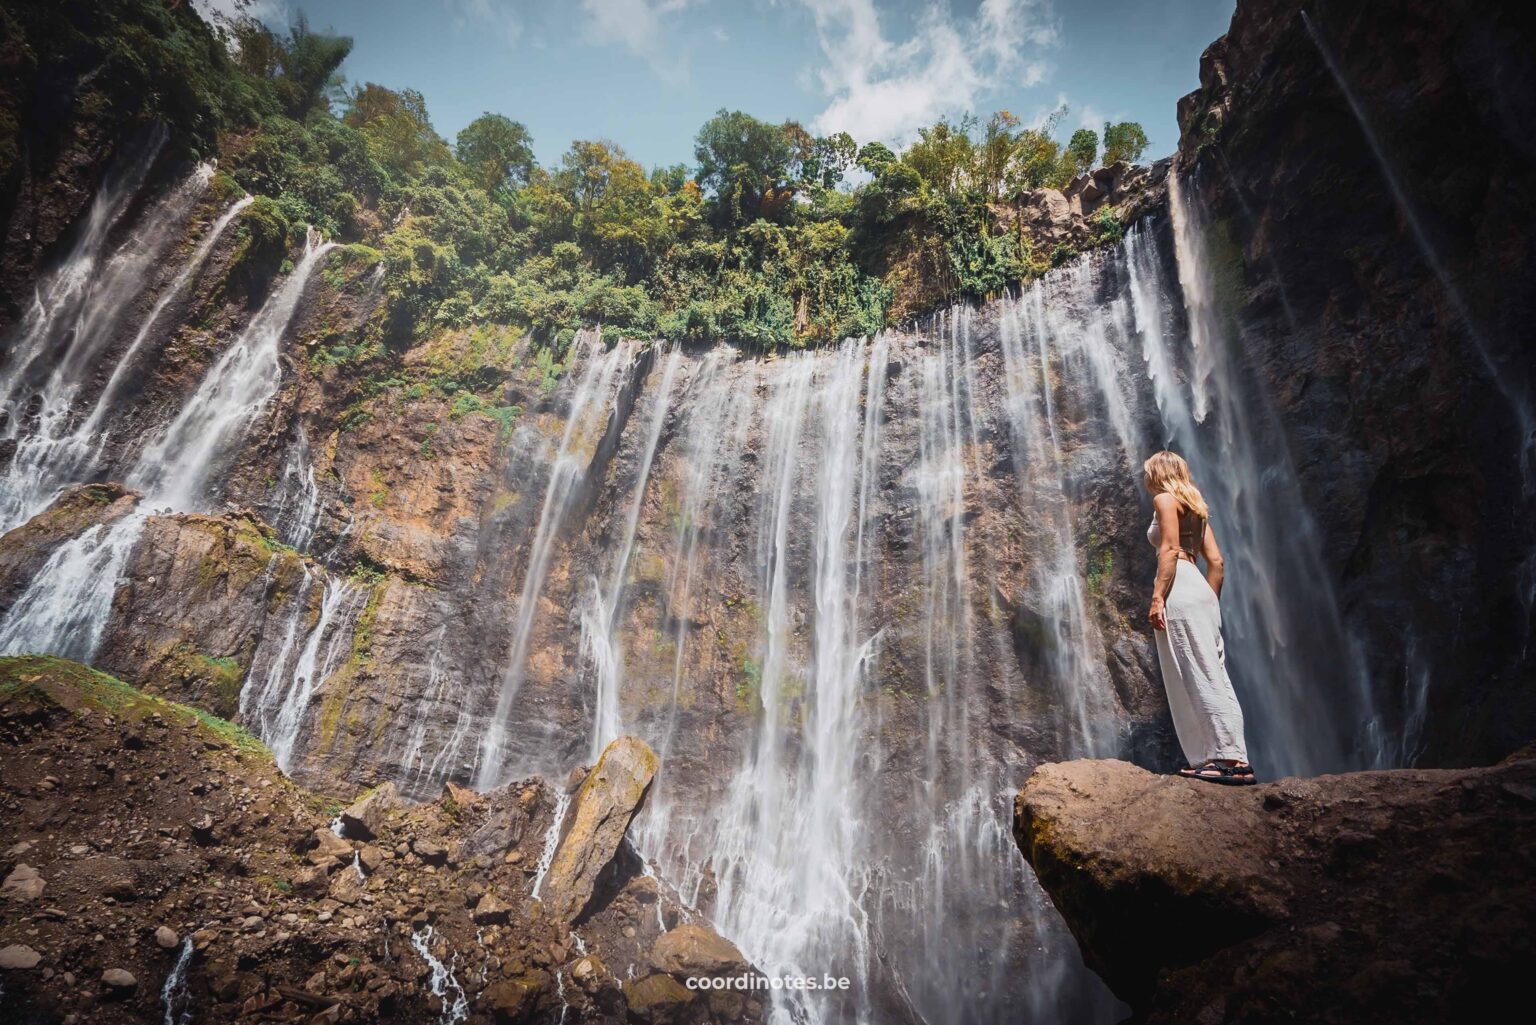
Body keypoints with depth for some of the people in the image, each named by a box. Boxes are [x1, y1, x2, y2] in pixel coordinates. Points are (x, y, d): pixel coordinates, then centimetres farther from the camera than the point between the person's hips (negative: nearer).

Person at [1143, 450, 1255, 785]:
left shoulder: (1164, 499, 1)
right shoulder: (1195, 506, 25)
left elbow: (1170, 549, -13)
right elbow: (1216, 560, 19)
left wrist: (1157, 596, -18)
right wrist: (1211, 601, 21)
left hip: (1179, 590, -9)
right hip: (1201, 591, 9)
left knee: (1197, 676, -11)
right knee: (1212, 675, 6)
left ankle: (1229, 757, -15)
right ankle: (1233, 757, 5)